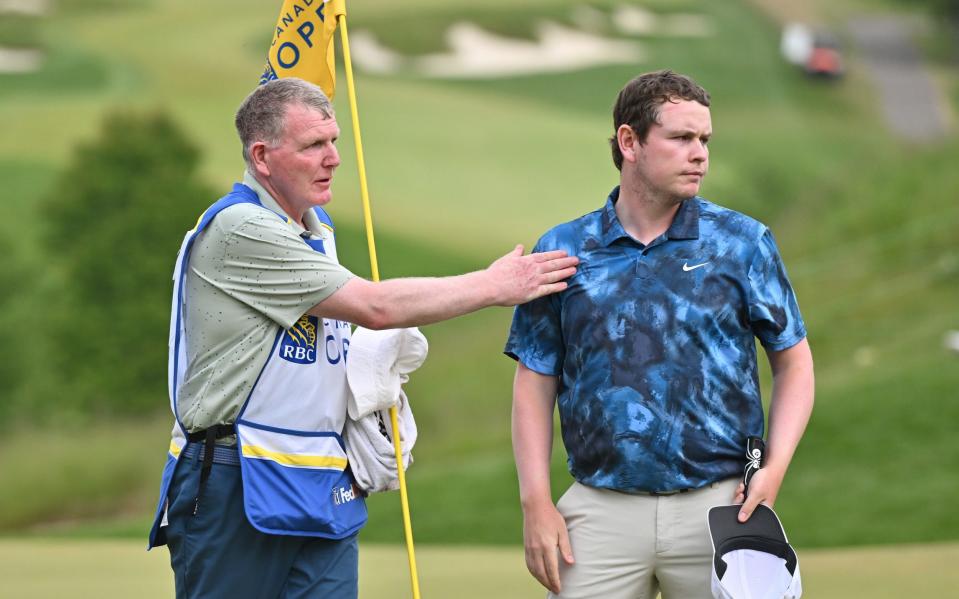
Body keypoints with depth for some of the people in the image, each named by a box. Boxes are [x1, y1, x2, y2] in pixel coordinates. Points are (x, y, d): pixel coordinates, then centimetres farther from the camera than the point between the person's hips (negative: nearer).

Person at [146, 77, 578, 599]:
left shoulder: (318, 227, 17)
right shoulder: (239, 229, -14)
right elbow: (375, 307, -16)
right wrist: (496, 286, -9)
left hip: (324, 493, 8)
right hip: (234, 490, -8)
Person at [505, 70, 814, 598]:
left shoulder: (742, 243, 5)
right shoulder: (563, 251, 6)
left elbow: (794, 362, 8)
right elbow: (535, 382, 8)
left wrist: (775, 468, -6)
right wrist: (536, 501, -1)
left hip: (719, 510, 0)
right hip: (601, 511, 0)